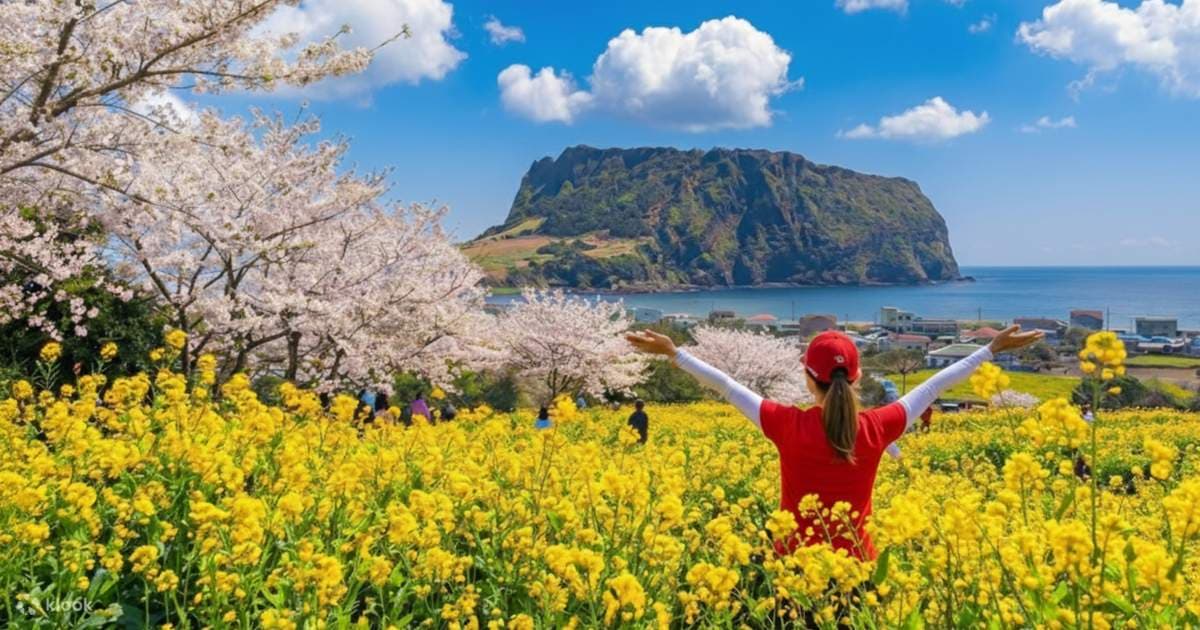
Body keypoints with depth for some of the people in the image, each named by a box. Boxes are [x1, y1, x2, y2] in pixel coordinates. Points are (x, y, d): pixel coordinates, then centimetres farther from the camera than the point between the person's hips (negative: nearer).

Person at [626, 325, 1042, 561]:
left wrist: (673, 353, 0)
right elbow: (934, 387, 0)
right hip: (856, 568, 2)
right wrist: (993, 349, 11)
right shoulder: (875, 429, -9)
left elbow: (727, 387, -8)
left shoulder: (789, 427, -14)